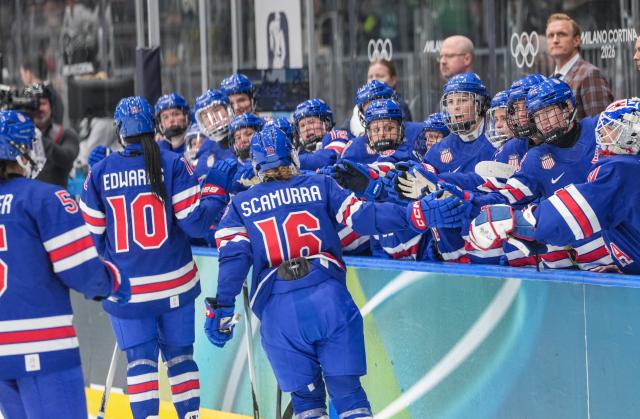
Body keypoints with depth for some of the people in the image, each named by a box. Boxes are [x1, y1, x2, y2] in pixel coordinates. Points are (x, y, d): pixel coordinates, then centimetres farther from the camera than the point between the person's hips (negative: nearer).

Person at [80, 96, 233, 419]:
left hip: (126, 289, 0)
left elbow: (91, 235, 1)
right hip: (174, 283, 0)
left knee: (139, 360, 5)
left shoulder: (100, 172, -3)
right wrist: (216, 188, 3)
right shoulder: (173, 163, -7)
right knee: (179, 355, 16)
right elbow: (195, 221, -11)